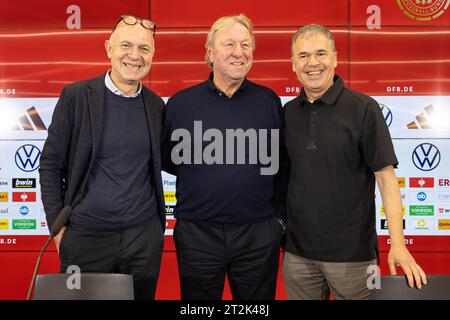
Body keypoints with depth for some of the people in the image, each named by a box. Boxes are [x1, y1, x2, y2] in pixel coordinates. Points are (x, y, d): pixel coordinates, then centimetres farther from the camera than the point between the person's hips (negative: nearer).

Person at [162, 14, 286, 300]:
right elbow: (166, 161, 9)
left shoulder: (269, 101, 2)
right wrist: (202, 171, 1)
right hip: (197, 233, 0)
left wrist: (280, 216, 7)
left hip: (258, 233, 1)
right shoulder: (181, 103, 0)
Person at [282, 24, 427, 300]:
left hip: (352, 253, -3)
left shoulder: (364, 109, -8)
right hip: (297, 251, 4)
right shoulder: (288, 112, 4)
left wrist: (398, 243, -17)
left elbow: (385, 176, -10)